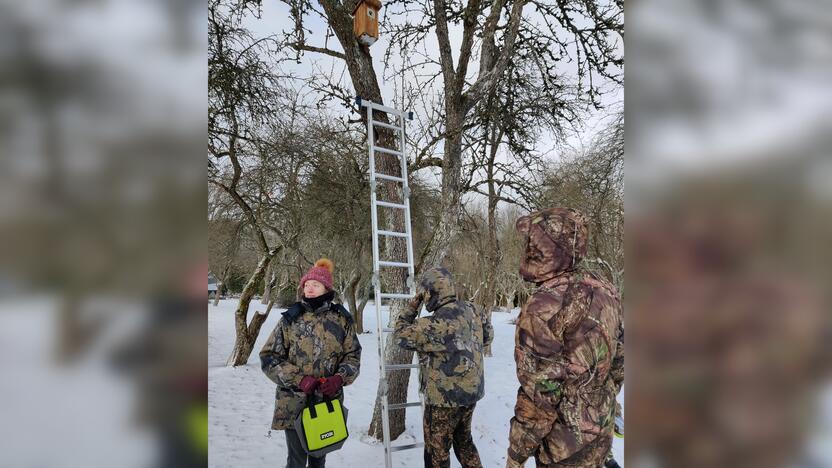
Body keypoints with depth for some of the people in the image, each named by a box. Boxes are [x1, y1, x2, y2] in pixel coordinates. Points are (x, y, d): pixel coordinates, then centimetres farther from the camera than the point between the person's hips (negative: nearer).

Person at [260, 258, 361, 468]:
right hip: (294, 402, -2)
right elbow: (268, 357, -4)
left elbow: (353, 355, 5)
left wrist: (339, 378, -15)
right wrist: (299, 379, -17)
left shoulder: (342, 319, 0)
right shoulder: (291, 318, -4)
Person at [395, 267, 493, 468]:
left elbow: (402, 334, -13)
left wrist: (412, 307, -4)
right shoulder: (472, 311, -4)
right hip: (471, 391, 7)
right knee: (464, 440, 26)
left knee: (437, 449, 9)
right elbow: (487, 334, 13)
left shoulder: (437, 324, -26)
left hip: (445, 397, -7)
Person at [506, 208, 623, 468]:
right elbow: (619, 363, 9)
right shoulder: (606, 293, 0)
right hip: (602, 433, 7)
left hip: (566, 446, -7)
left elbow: (539, 392, -23)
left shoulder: (544, 307, -24)